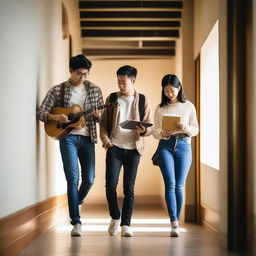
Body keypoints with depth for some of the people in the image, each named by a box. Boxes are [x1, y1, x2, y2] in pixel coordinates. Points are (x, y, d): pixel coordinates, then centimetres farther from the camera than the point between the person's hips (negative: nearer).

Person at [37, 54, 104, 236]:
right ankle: (76, 222, -8)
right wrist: (54, 117, -18)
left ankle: (76, 202, 35)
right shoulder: (58, 90, 2)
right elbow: (41, 112, 1)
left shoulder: (94, 90, 8)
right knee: (73, 178, -12)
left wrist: (98, 116, -13)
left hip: (87, 138, 3)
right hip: (67, 137, -3)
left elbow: (103, 115, 11)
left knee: (89, 179, 3)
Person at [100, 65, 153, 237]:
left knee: (129, 188, 1)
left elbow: (150, 126, 4)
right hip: (114, 147, 1)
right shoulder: (112, 98, 9)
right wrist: (104, 138, -7)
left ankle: (126, 225, 7)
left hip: (133, 148, 0)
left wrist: (143, 130, -19)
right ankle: (115, 218, 13)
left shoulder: (143, 100, 6)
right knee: (111, 184, -9)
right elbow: (103, 122, 11)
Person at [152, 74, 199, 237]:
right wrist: (163, 133, -14)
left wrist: (185, 128, -14)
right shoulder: (160, 108, 9)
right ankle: (174, 223, -14)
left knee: (179, 186, 3)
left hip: (183, 146, 0)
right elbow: (155, 131, 8)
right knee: (170, 184, -11)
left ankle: (176, 221, 14)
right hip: (165, 146, 0)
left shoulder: (189, 106, 8)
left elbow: (196, 130, 7)